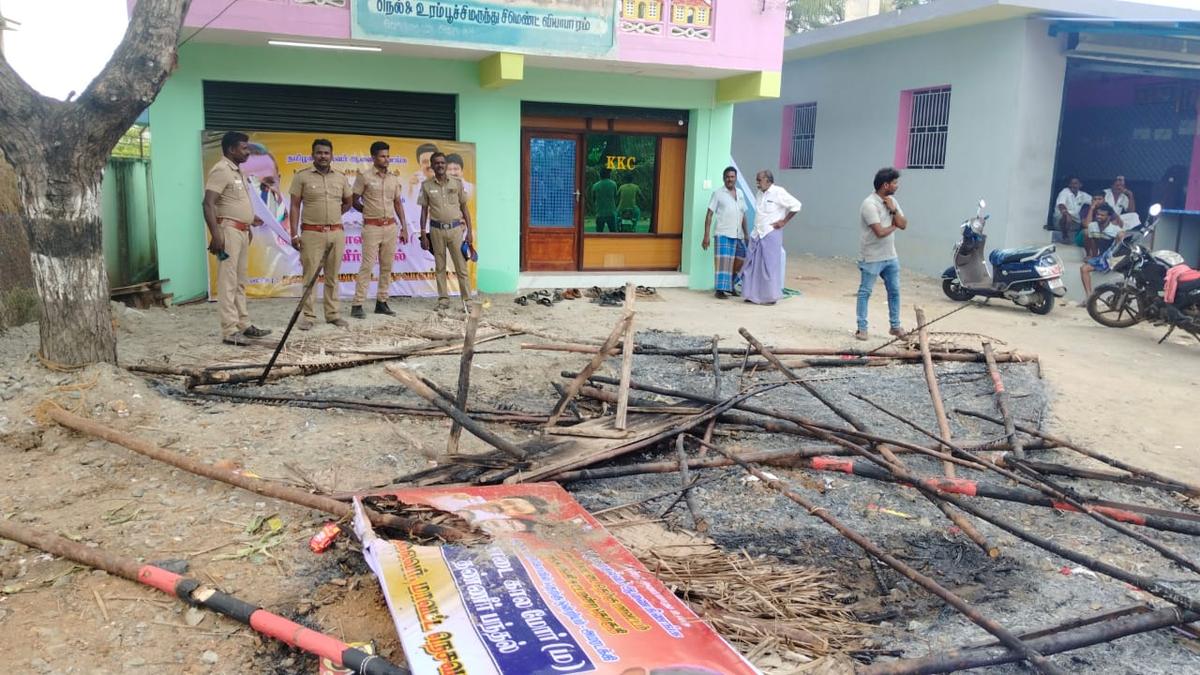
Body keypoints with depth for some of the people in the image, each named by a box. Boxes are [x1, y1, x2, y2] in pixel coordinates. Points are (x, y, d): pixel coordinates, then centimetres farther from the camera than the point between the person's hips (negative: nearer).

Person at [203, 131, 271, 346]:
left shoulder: (237, 171, 16)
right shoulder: (221, 170, -12)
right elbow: (208, 204, -20)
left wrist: (249, 219, 28)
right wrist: (215, 234, -27)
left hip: (242, 231, 10)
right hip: (229, 231, -10)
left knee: (240, 281, 14)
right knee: (228, 282, -8)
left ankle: (243, 324, 22)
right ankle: (229, 331, -8)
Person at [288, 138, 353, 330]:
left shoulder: (340, 177, 9)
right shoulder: (302, 176, 0)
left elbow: (347, 203, 23)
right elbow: (295, 207, -1)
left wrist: (332, 215, 10)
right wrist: (294, 234, -8)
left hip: (336, 233, 3)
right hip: (312, 234, -3)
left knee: (332, 276, 8)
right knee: (310, 275, -2)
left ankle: (332, 314, 15)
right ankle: (308, 316, 4)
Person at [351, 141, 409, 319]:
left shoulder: (394, 179, 10)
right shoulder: (364, 177, -4)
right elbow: (354, 201, -1)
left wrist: (404, 227, 9)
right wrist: (370, 212, 7)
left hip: (391, 226, 5)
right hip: (372, 227, -5)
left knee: (387, 266, 6)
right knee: (367, 265, -8)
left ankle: (381, 302, 14)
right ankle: (357, 305, -5)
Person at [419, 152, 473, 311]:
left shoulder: (457, 183, 3)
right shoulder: (426, 186, 4)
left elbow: (464, 208, 6)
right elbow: (424, 211, 7)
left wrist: (469, 231, 1)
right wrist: (423, 235, 1)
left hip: (455, 228, -1)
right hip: (436, 230, 1)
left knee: (461, 266, -3)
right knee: (440, 267, 6)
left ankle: (467, 300, 0)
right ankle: (443, 299, 13)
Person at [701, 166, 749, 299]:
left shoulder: (740, 194, 14)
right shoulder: (718, 194, -1)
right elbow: (709, 214, -3)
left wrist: (746, 233, 16)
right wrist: (706, 236, -10)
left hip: (739, 235, 5)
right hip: (724, 234, -5)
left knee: (739, 262, 9)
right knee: (723, 262, -7)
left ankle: (731, 285, 27)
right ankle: (720, 289, 0)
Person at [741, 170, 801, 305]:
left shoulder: (778, 192, -9)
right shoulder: (760, 193, 12)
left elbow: (796, 205, -8)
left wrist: (784, 221, -7)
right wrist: (756, 230, 12)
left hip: (771, 234, -7)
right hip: (757, 234, 7)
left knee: (770, 265, -3)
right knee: (753, 264, 6)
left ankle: (771, 297, 5)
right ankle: (754, 295, 13)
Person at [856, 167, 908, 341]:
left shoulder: (891, 201, 7)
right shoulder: (869, 204, -19)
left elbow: (904, 225, 4)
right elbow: (880, 232, -26)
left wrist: (893, 210, -12)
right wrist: (894, 226, -6)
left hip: (891, 256, 8)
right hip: (872, 258, -8)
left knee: (894, 291, 12)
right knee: (865, 292, 2)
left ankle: (895, 326, 23)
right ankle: (861, 328, 8)